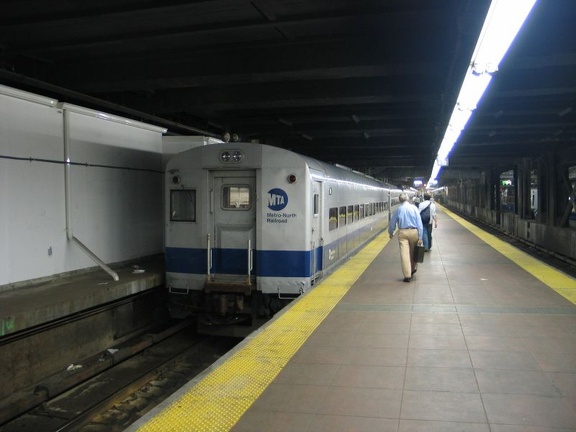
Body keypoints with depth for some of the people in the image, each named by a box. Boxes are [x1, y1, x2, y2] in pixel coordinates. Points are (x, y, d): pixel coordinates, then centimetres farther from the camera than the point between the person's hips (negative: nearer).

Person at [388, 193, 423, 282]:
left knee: (404, 254, -2)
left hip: (402, 232, -1)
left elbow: (392, 222, 8)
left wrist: (391, 233, 25)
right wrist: (420, 237, -3)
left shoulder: (399, 209, -1)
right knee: (413, 252, 20)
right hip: (414, 232, 1)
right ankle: (413, 268, 38)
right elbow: (419, 223, -5)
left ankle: (407, 275, -4)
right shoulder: (414, 208, -2)